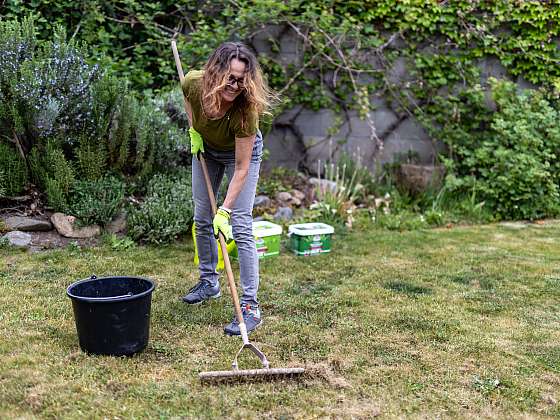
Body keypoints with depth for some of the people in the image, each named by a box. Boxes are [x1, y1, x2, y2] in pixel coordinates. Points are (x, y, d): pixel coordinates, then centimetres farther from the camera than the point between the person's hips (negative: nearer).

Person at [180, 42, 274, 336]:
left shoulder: (246, 110, -40)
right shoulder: (194, 82, -32)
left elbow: (241, 168, -34)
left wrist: (225, 210, -35)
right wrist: (193, 130, -9)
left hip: (241, 151, -4)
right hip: (205, 147, 5)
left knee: (240, 226, -13)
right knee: (202, 218, 11)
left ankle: (250, 306, -11)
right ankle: (209, 282, 31)